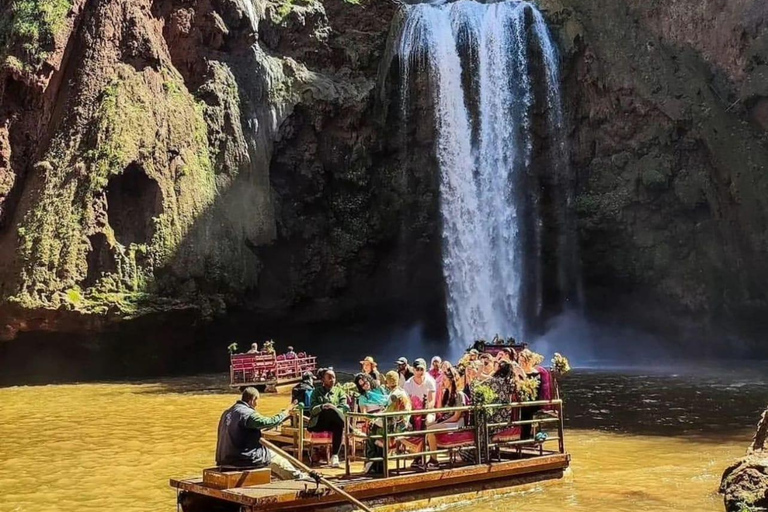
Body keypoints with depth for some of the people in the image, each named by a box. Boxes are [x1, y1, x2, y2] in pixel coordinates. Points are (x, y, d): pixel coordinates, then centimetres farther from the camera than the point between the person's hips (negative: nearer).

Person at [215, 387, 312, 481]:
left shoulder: (227, 412, 9)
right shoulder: (247, 413, -20)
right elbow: (271, 422, -20)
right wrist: (287, 411, -7)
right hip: (243, 459, -9)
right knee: (275, 458, 9)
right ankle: (298, 476, 27)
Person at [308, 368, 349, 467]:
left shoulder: (339, 390, 19)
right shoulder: (317, 391, 16)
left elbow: (345, 408, 4)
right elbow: (312, 409, 1)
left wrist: (335, 409, -19)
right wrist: (322, 407, -21)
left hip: (334, 423, 1)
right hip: (319, 423, -1)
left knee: (338, 426, -36)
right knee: (329, 410, -35)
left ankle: (334, 456, -35)